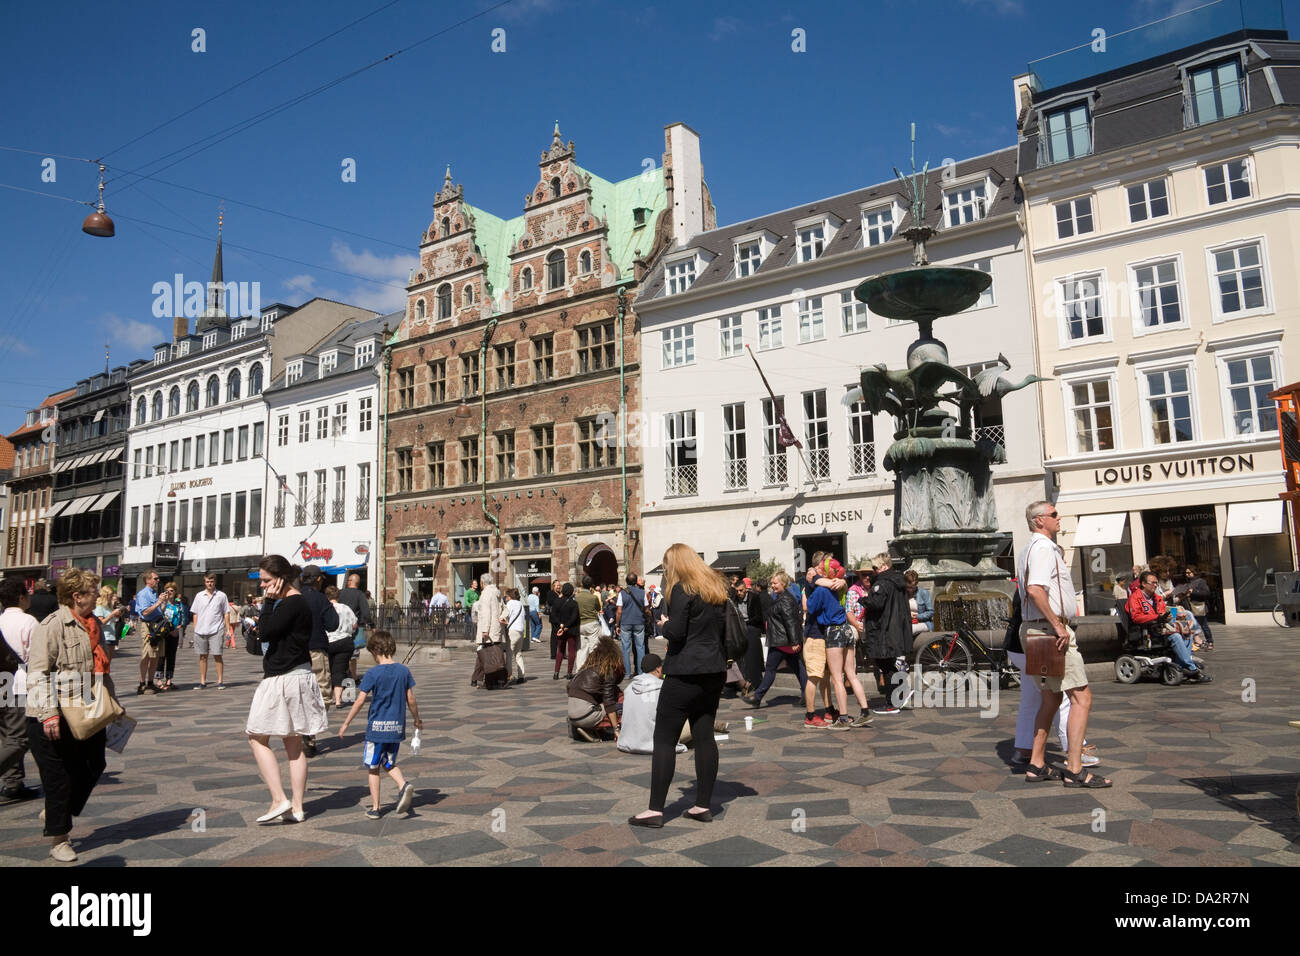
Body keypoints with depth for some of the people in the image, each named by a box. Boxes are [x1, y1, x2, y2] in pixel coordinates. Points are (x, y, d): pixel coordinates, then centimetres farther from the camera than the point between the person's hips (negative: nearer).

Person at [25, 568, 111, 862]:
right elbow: (38, 672, -20)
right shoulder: (52, 625, -16)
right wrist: (48, 713, -25)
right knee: (59, 778, 3)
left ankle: (57, 816, 35)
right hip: (55, 719, -8)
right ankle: (58, 840, 18)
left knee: (93, 767, 14)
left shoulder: (93, 624, 12)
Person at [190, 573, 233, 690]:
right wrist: (195, 629, 6)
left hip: (216, 630, -3)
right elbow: (195, 614, 13)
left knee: (217, 655, -4)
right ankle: (202, 682, 16)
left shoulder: (221, 595, 4)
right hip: (201, 631, 3)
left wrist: (228, 629, 1)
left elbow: (226, 613, 6)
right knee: (202, 656, 8)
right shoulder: (199, 596, 10)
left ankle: (220, 681, 2)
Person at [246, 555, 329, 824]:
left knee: (257, 737, 2)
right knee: (294, 743, 12)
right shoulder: (293, 602, 13)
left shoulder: (293, 604, -18)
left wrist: (270, 602, -14)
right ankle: (297, 807, 17)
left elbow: (264, 632, -19)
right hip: (295, 677, 10)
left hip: (284, 679, -10)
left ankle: (280, 800, -1)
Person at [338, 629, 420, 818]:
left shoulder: (373, 673, -11)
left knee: (372, 767, 10)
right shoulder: (404, 671, 0)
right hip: (397, 727, 4)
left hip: (377, 726, -4)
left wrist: (346, 723, 0)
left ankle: (375, 808, 14)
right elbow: (411, 700, 4)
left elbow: (360, 700, -10)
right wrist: (416, 719, 19)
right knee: (389, 763, 19)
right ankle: (404, 785, -7)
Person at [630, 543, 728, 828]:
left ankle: (656, 809, 0)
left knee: (664, 739, -1)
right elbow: (725, 629, 17)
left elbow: (675, 632, -16)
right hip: (714, 672, 8)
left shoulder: (682, 590, -11)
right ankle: (703, 805, 15)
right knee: (705, 736, 11)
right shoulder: (718, 587, 12)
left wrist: (664, 624, 2)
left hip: (686, 674, -8)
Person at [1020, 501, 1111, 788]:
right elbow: (1035, 589, -27)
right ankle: (1075, 769, -6)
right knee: (1082, 696, -7)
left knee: (1051, 698, 16)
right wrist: (1058, 625, -25)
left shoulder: (1036, 548, 19)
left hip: (1039, 631, 11)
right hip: (1049, 629, -11)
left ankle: (1036, 765, 18)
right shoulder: (1043, 548, -14)